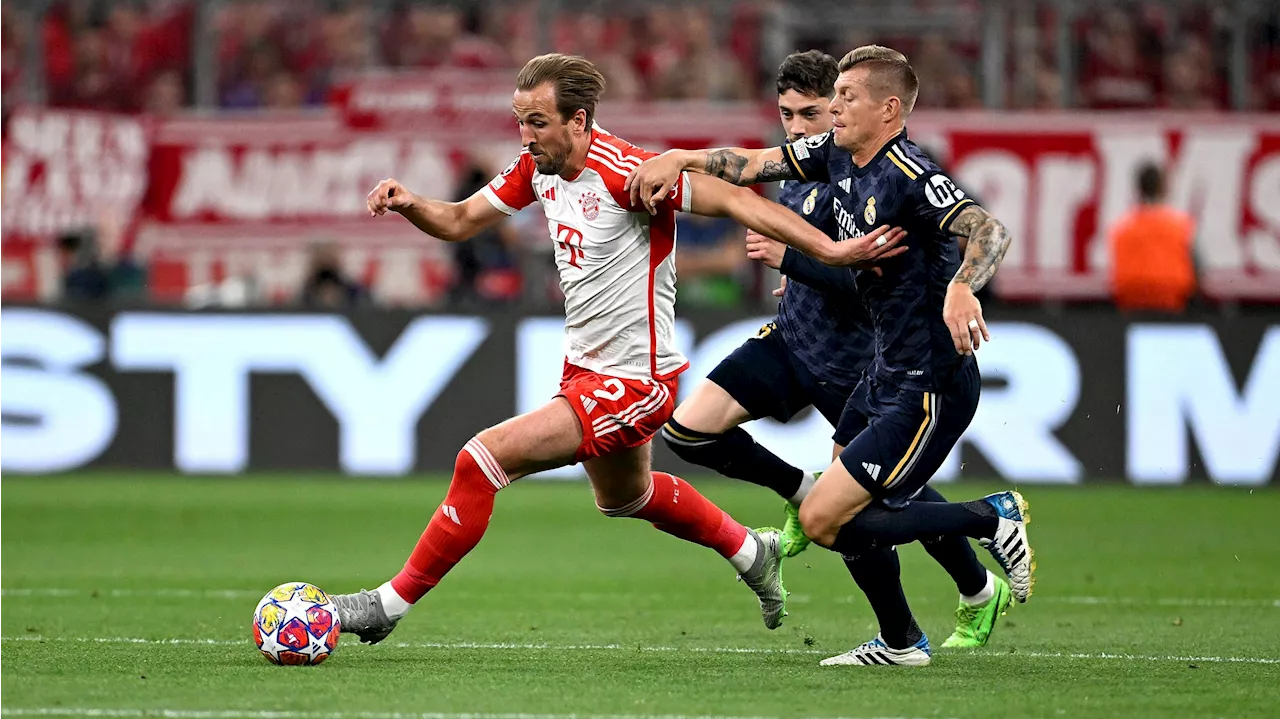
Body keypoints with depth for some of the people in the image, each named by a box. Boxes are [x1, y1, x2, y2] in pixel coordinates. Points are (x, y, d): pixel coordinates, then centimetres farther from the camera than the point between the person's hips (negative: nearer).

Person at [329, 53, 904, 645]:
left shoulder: (624, 172, -27)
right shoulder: (537, 168, -2)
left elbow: (732, 200, -26)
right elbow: (458, 221, 8)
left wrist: (832, 250, -30)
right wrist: (408, 204, -14)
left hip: (632, 383, -10)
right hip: (584, 366, 10)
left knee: (481, 462, -18)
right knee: (624, 495, 33)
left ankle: (390, 604, -7)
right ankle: (753, 555, 54)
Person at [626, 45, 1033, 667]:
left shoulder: (910, 176, -22)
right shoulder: (837, 156, 5)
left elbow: (989, 231, -33)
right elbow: (752, 166, 12)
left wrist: (961, 289, -51)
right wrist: (678, 160, -3)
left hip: (927, 391, -9)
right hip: (885, 375, 9)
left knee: (823, 521, -12)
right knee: (843, 507, 17)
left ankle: (990, 518, -3)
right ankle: (899, 643, 32)